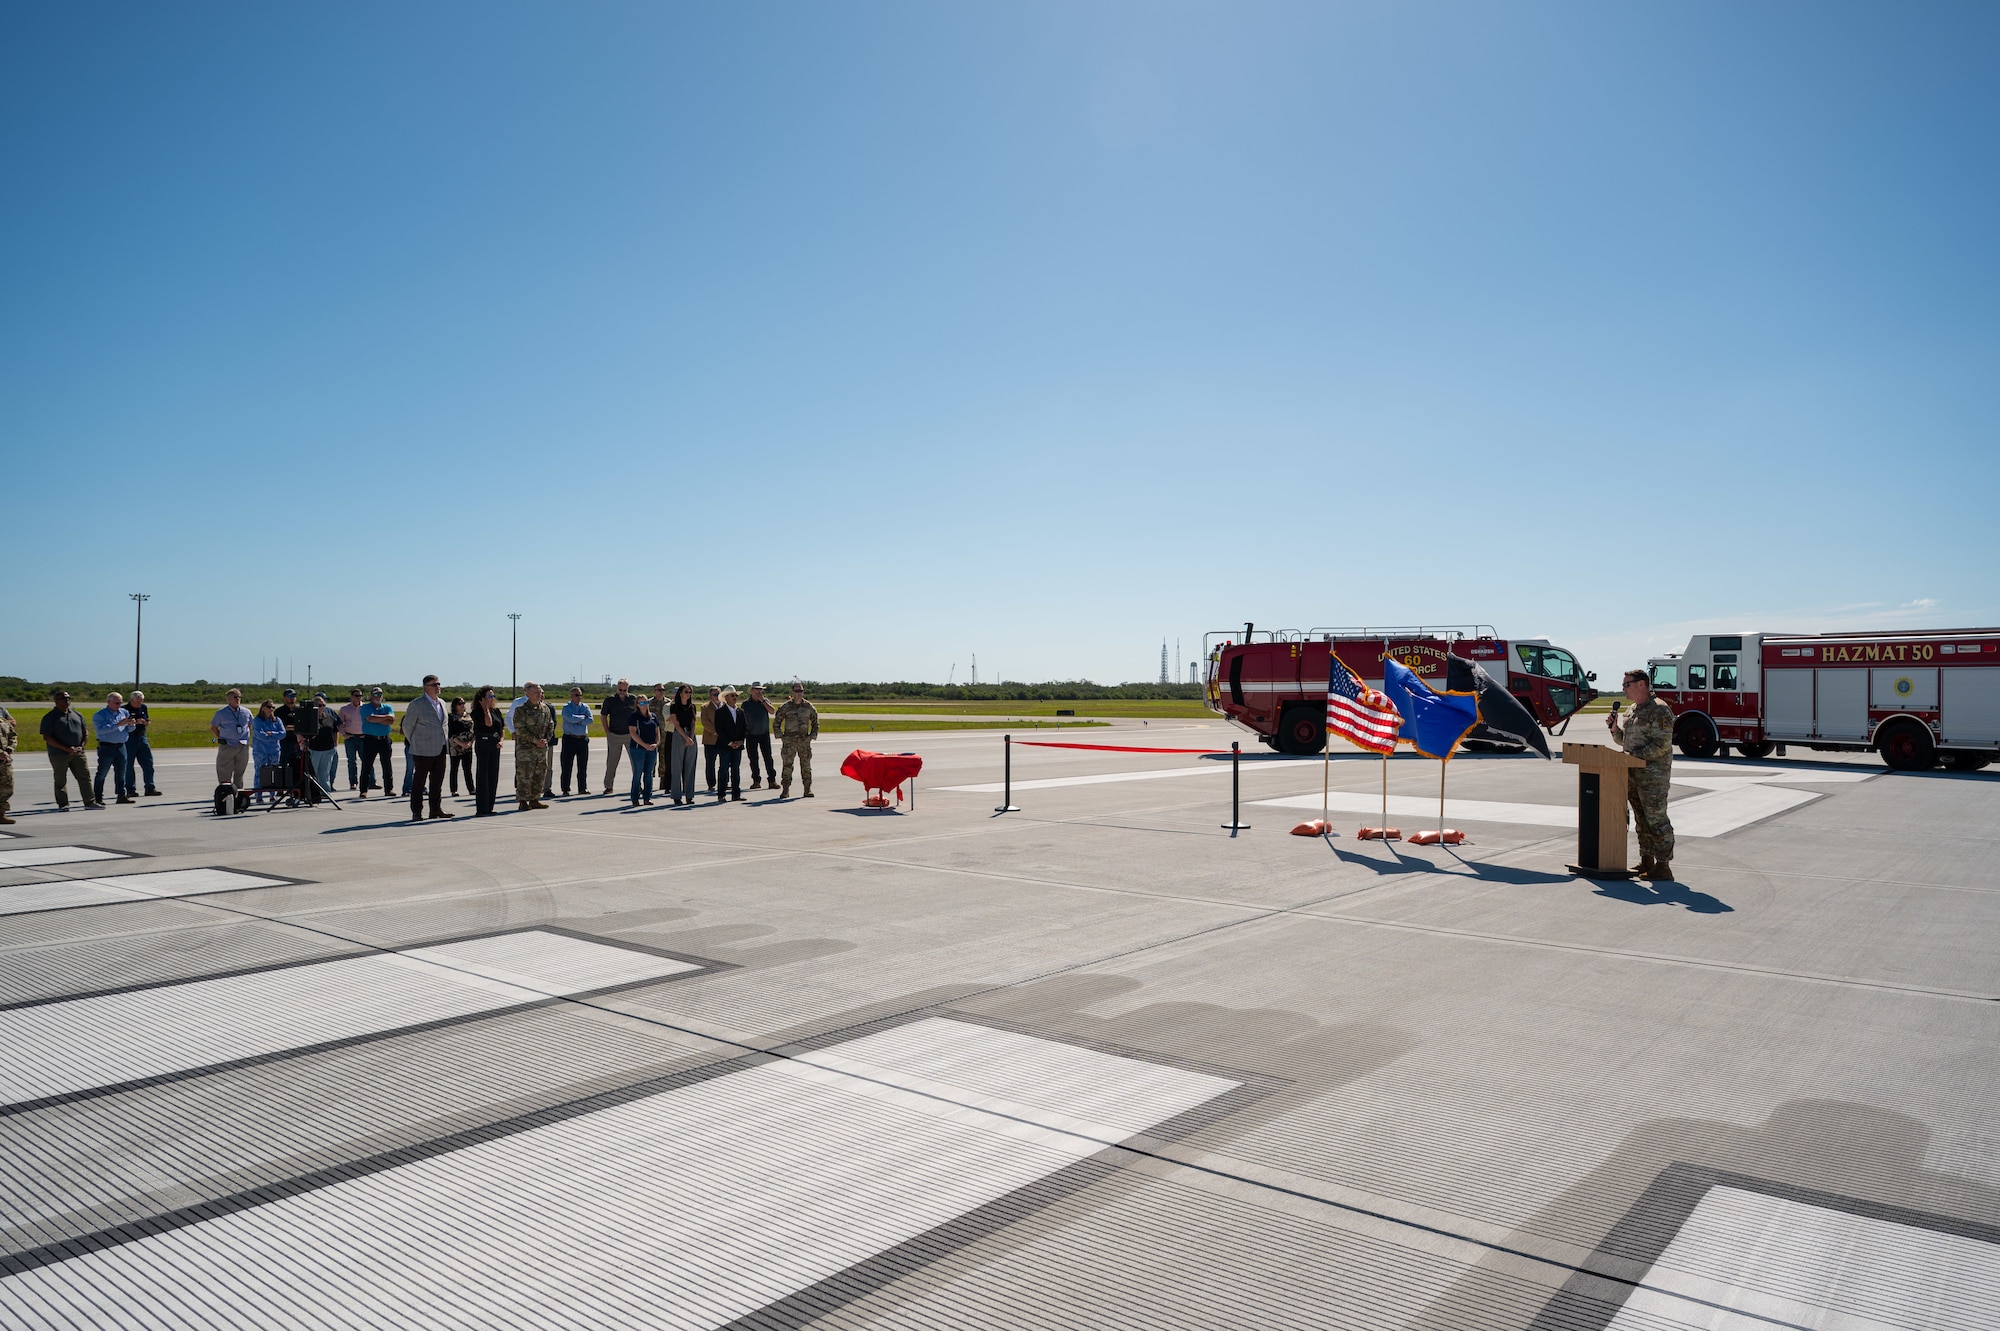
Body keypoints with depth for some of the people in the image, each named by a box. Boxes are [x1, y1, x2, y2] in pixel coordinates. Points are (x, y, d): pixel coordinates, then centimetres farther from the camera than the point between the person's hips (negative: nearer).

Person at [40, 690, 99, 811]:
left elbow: (85, 732, 16)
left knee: (85, 777, 1)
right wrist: (67, 749, -16)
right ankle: (63, 805, 9)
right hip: (59, 754, -4)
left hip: (78, 753, 4)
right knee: (60, 780, 3)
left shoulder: (77, 714, 13)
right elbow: (47, 738, -10)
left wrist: (81, 746, -1)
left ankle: (90, 802, 5)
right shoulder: (50, 717, -3)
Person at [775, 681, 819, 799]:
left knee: (806, 765, 2)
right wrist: (780, 736, 1)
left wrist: (813, 736, 7)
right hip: (789, 740, -1)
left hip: (804, 740, 1)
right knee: (787, 765, -5)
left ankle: (808, 789, 8)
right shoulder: (785, 707, 1)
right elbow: (777, 723, 9)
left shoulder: (809, 707, 6)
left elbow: (815, 723, 16)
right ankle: (786, 790, -1)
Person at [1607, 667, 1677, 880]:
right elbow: (1625, 740, 22)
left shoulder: (1659, 710, -12)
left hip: (1653, 774, -9)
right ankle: (1647, 862, 19)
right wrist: (1615, 728, 4)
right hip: (1633, 775, 9)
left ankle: (1663, 866, -3)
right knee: (1641, 820, 12)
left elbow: (1661, 745, -18)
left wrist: (1634, 755, -20)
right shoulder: (1633, 709, 16)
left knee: (1656, 820, -6)